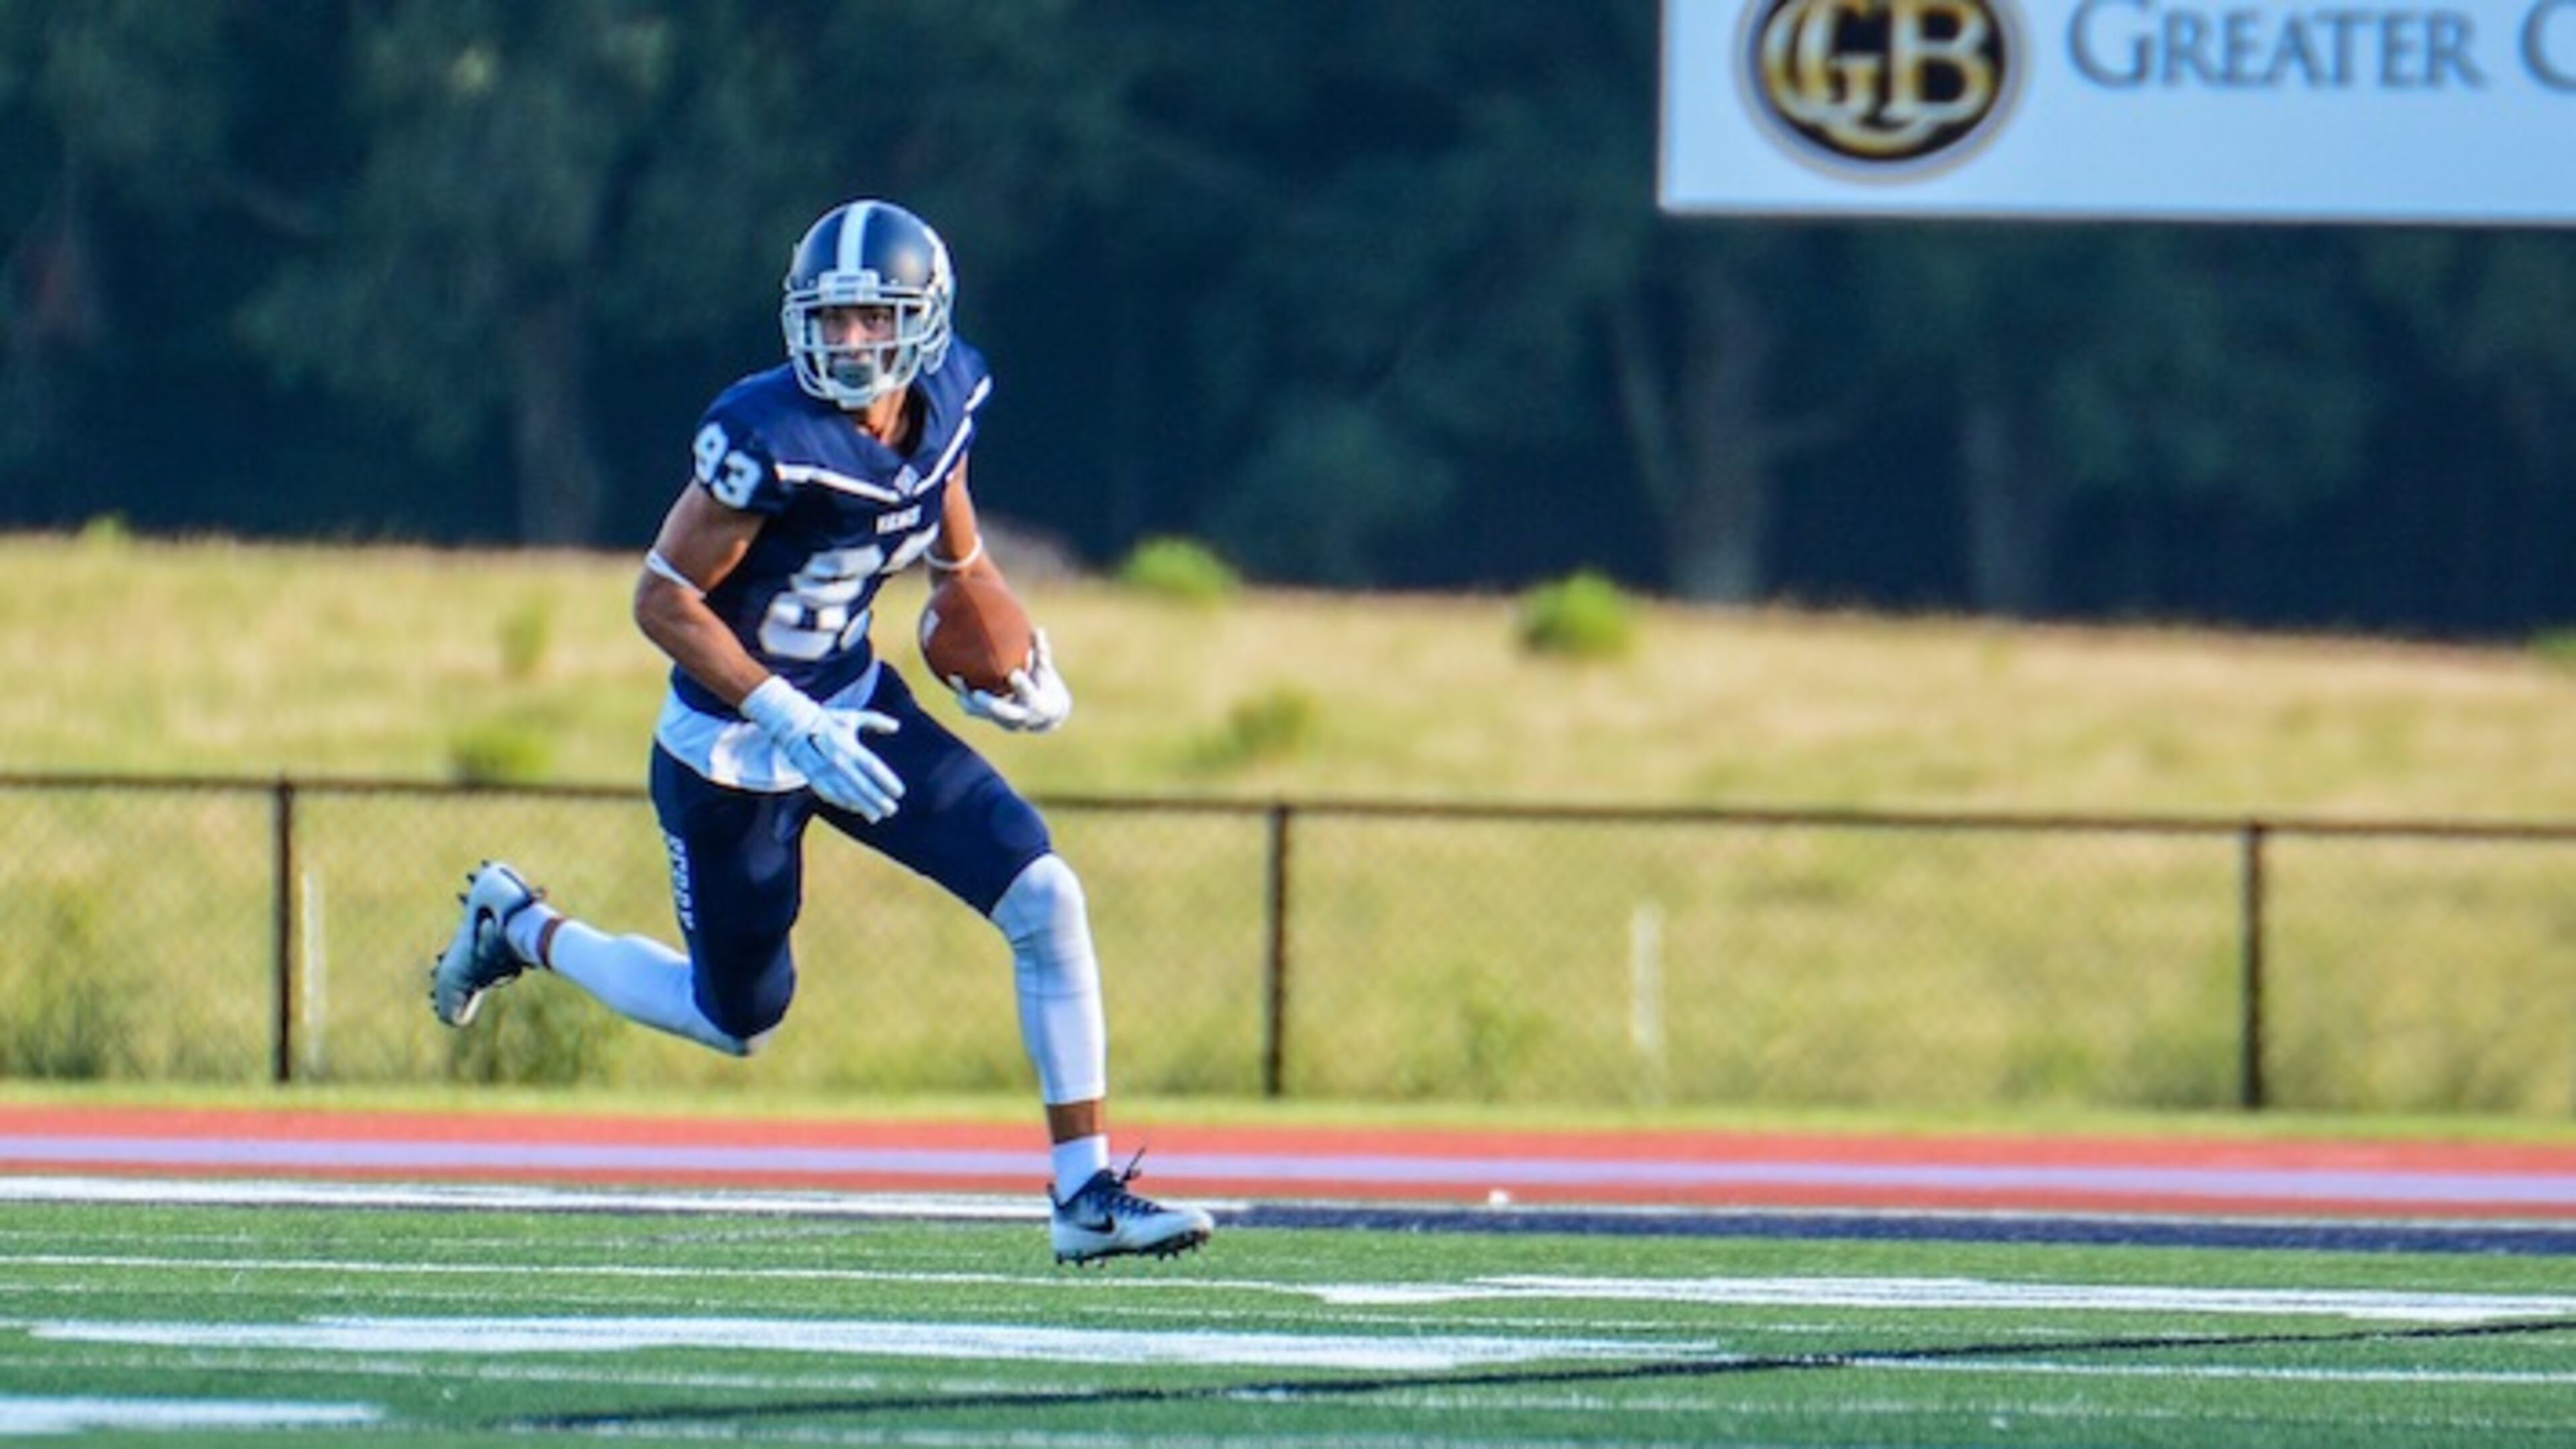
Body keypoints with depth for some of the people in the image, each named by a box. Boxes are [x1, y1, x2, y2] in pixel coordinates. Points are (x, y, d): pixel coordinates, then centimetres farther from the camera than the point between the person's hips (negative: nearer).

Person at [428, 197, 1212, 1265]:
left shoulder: (945, 396, -8)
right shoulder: (772, 438, -30)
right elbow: (662, 597, -23)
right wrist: (787, 719, -30)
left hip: (855, 700, 6)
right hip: (733, 753, -6)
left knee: (1045, 898, -9)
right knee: (738, 1022, 11)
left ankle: (1086, 1192, -1)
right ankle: (519, 928, 37)